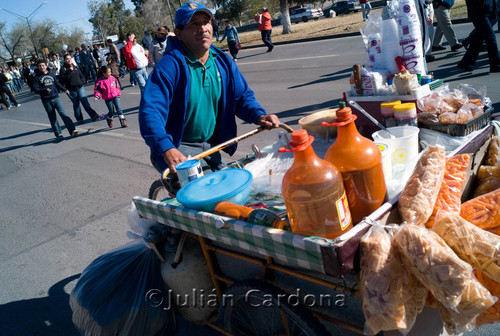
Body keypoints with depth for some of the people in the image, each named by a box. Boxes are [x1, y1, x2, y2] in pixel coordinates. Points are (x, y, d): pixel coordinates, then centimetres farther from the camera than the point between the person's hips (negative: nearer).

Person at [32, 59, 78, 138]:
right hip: (46, 101, -1)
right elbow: (36, 90, -6)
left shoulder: (51, 74, 11)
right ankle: (58, 133, 12)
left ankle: (72, 130, -18)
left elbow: (57, 84, 22)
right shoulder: (37, 77, 1)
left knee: (63, 113, -11)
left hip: (56, 97, 1)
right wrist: (45, 90, -22)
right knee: (52, 118, 5)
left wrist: (64, 90, 26)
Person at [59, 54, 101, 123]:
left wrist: (82, 82, 3)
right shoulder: (63, 69, -2)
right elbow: (63, 78, -15)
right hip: (71, 90, -2)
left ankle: (94, 116, -5)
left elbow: (81, 75, 21)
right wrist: (70, 71, -20)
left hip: (80, 87, 2)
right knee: (76, 105, 9)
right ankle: (79, 119, 19)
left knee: (85, 102, -6)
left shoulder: (75, 67, 13)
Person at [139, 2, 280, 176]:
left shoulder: (223, 62, 2)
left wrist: (259, 116, -11)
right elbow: (150, 111, -29)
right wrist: (167, 149, -44)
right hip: (178, 148, -7)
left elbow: (242, 96, 11)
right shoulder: (169, 66, -20)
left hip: (210, 146, 7)